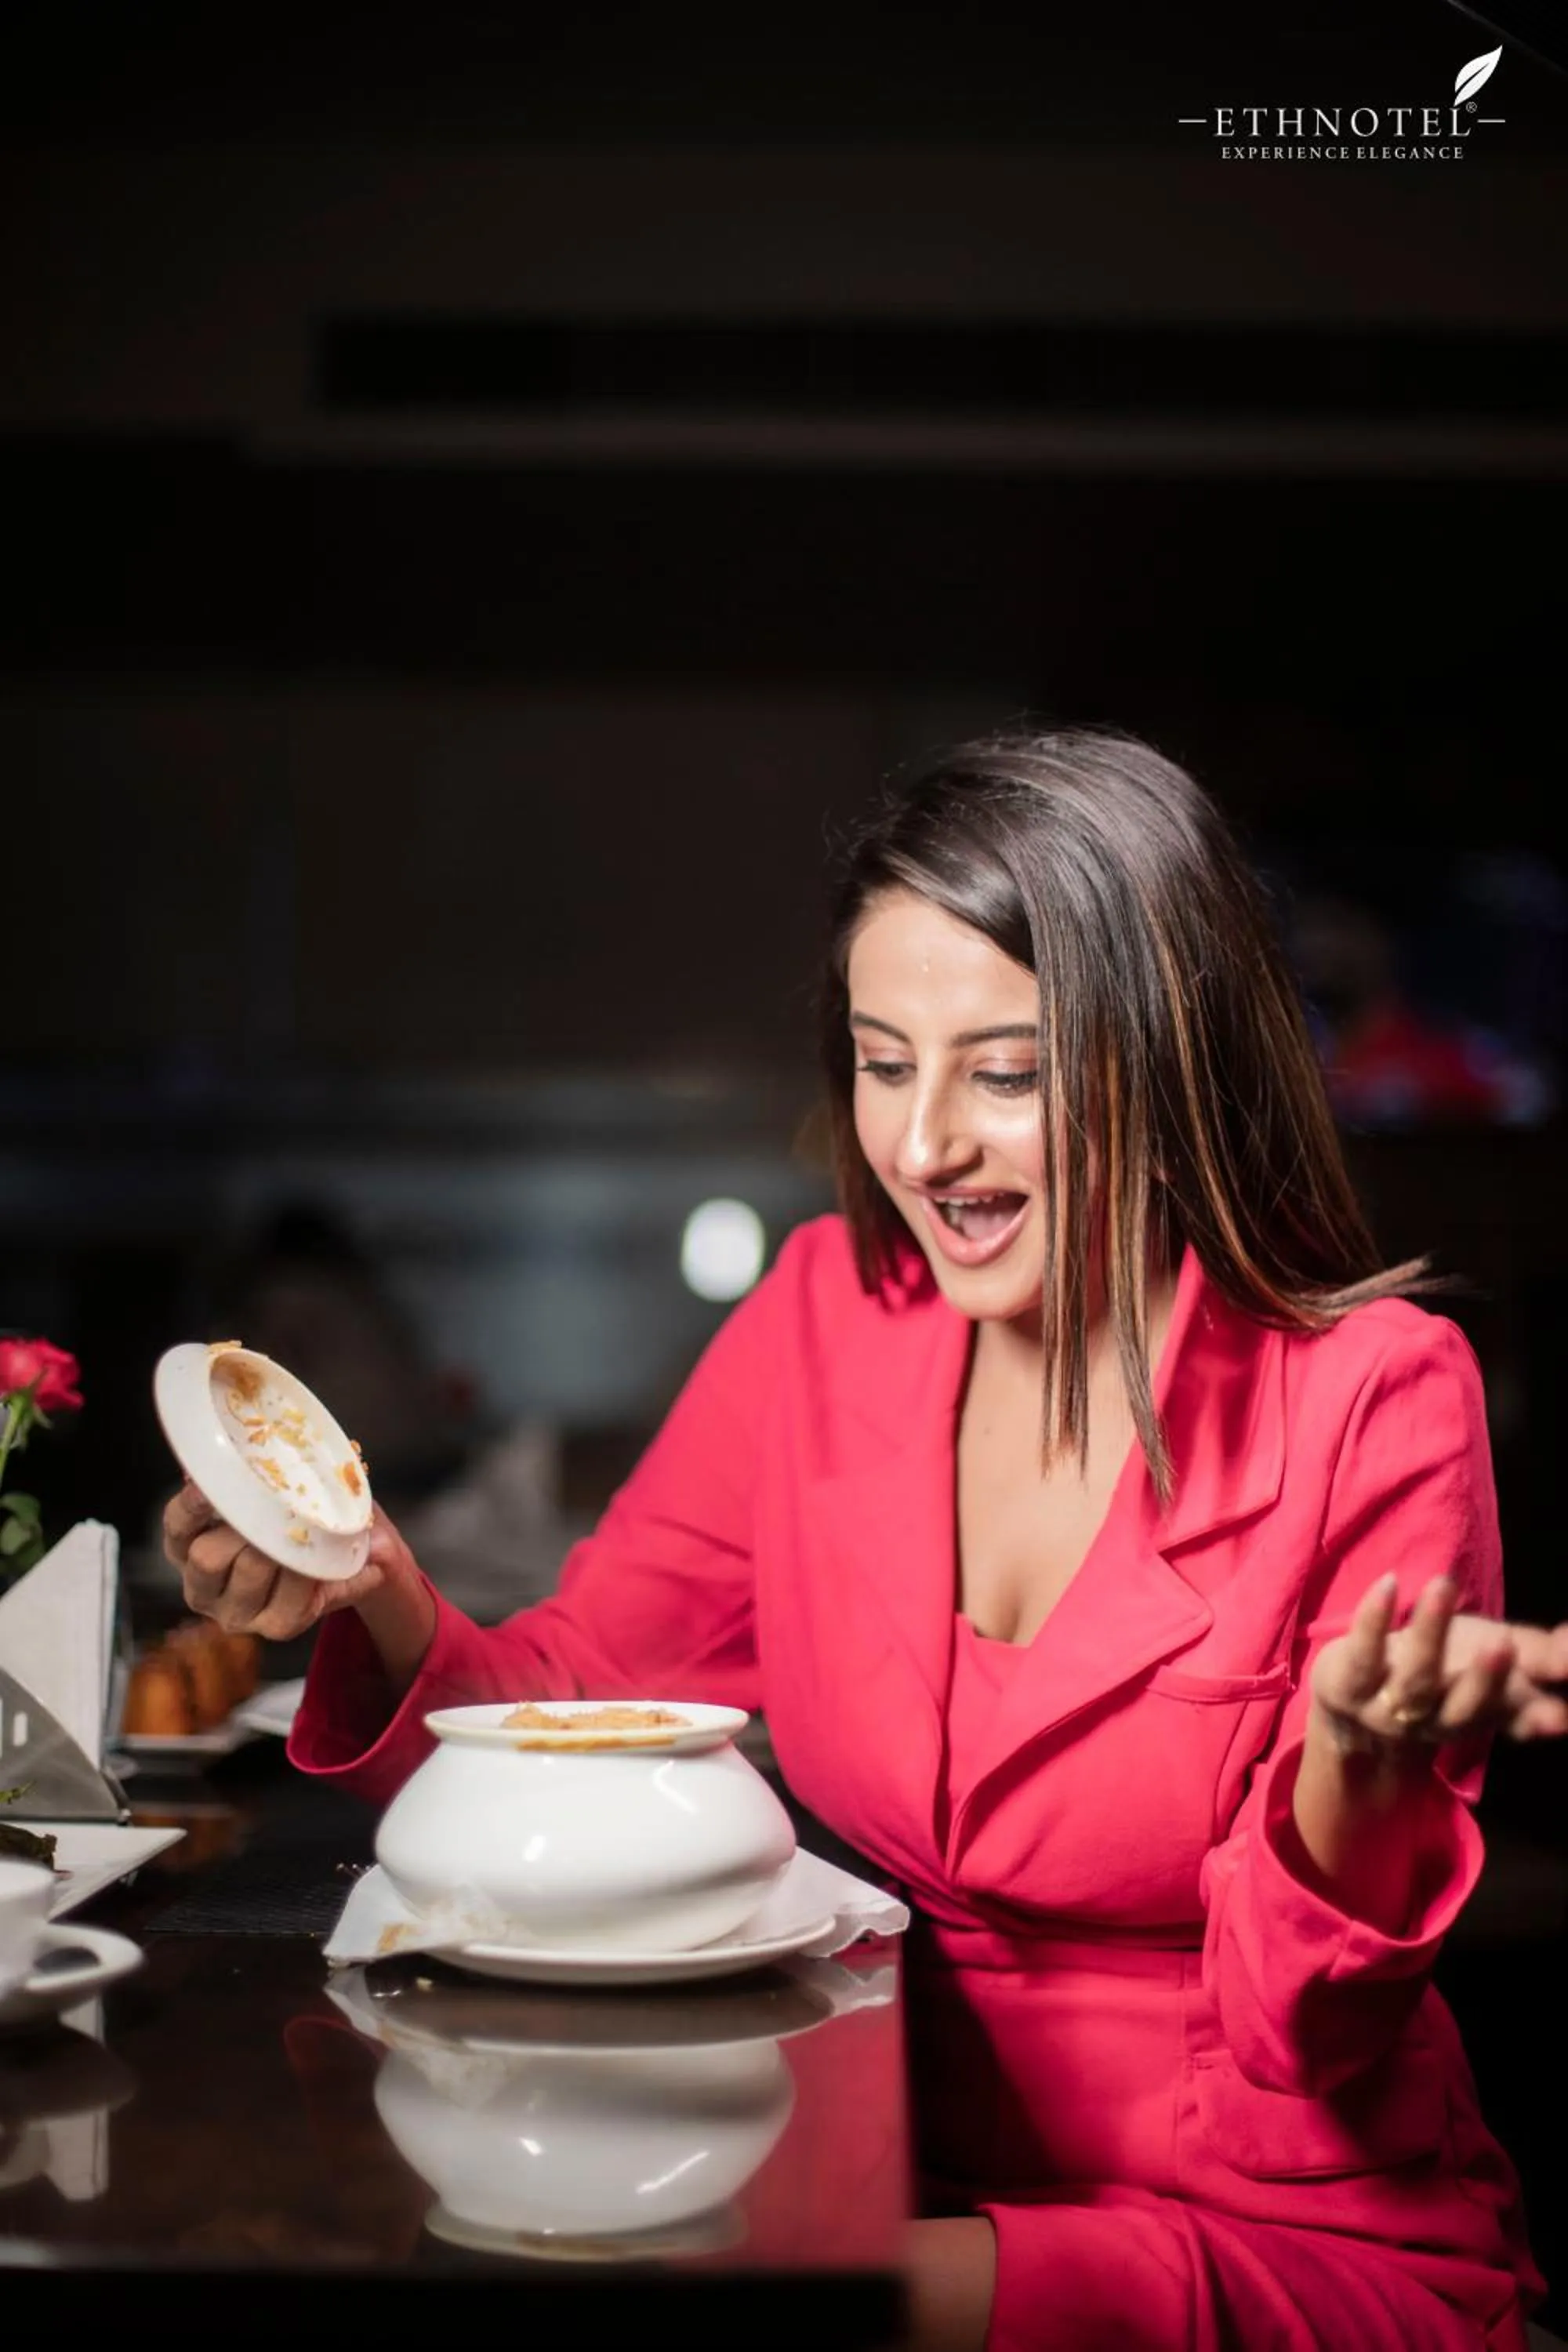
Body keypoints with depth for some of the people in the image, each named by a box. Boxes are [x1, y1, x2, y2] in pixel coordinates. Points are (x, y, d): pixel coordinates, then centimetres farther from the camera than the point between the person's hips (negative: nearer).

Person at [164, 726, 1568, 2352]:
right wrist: (379, 1604, -17)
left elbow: (1310, 2057, -13)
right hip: (921, 2197, 5)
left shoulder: (1371, 1401, -15)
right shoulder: (828, 1317, -1)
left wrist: (1360, 1762, -33)